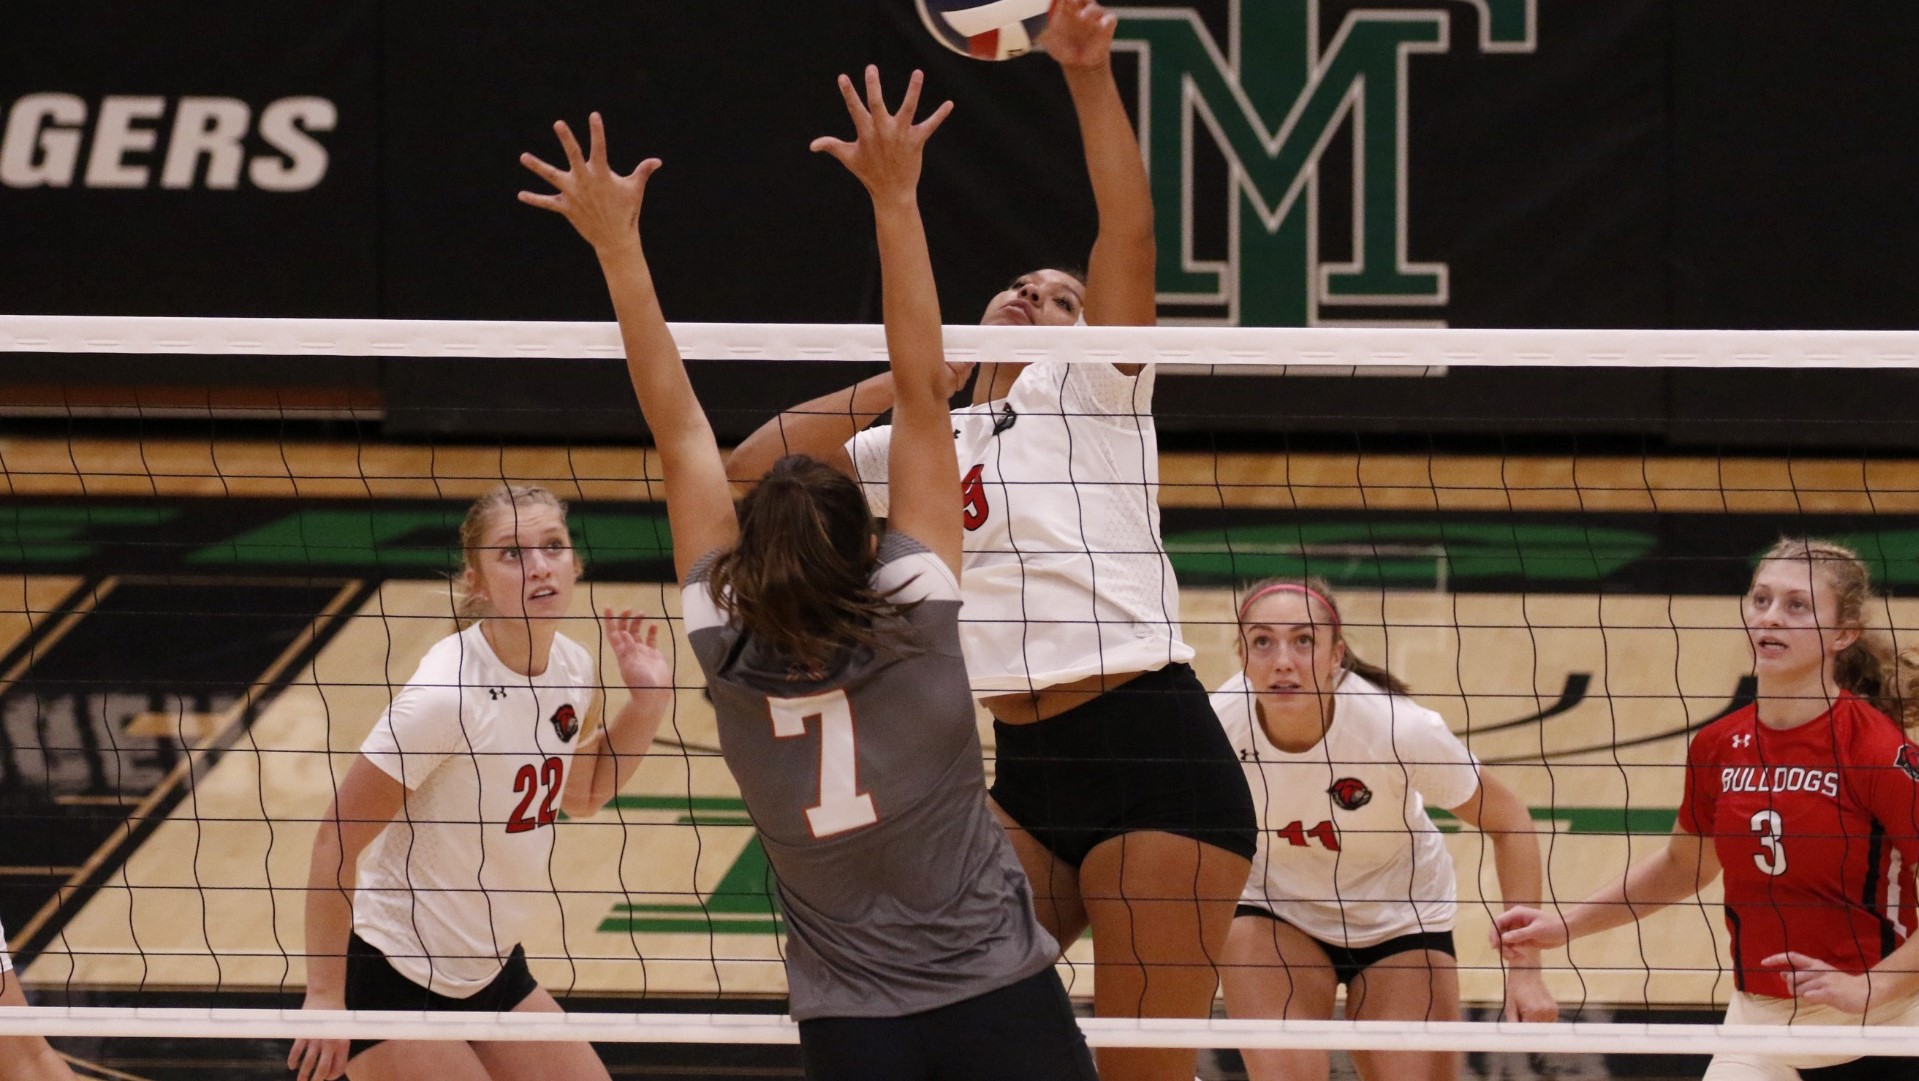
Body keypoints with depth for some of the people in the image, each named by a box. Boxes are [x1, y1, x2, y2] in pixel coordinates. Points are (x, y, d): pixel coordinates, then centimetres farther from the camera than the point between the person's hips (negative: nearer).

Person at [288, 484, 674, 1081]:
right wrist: (325, 997, -19)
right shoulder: (446, 694, -26)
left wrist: (648, 701, 2)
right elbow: (337, 841, -22)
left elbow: (582, 795, 17)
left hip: (490, 967, 8)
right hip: (390, 976, -8)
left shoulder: (572, 669, -3)